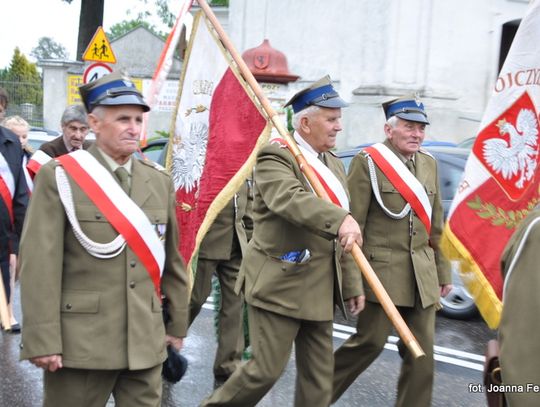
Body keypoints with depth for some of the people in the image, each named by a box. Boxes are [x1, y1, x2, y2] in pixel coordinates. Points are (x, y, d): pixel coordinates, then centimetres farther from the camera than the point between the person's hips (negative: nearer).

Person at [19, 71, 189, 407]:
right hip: (80, 341, -4)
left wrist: (177, 323, 15)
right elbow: (40, 264, -10)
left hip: (145, 341, 4)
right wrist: (42, 340, -14)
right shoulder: (59, 176, -5)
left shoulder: (160, 181, 10)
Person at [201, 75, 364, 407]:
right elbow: (290, 199, -33)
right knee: (267, 369, 0)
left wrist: (352, 284, 15)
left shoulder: (334, 164, 14)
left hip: (320, 291, 8)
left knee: (319, 378, 11)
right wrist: (340, 219, -46)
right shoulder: (275, 156, -10)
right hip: (279, 285, -7)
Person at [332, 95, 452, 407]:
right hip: (381, 269, -6)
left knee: (423, 350, 7)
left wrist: (443, 271, 14)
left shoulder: (429, 163, 12)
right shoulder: (368, 161, -8)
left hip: (423, 273, 6)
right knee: (371, 341, 0)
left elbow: (435, 225, 15)